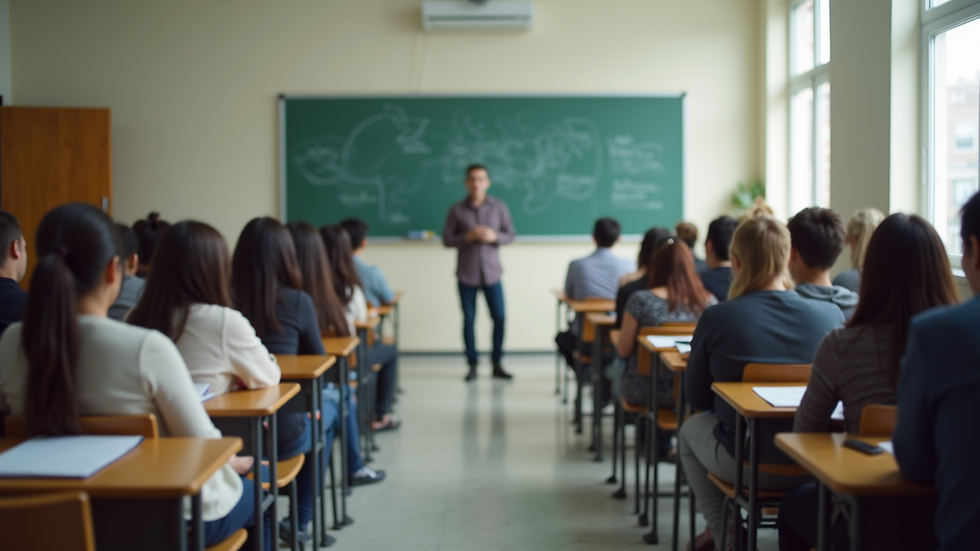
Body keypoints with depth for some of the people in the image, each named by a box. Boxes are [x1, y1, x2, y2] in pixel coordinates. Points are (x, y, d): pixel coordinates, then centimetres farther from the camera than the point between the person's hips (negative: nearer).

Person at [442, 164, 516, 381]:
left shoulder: (499, 207, 1)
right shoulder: (456, 210, -1)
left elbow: (510, 234, 6)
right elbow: (446, 239, 0)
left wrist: (494, 237, -15)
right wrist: (468, 236, -17)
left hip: (492, 273, 1)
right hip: (466, 274, -1)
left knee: (499, 318, -2)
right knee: (469, 320, 3)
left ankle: (497, 365, 12)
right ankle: (472, 365, 14)